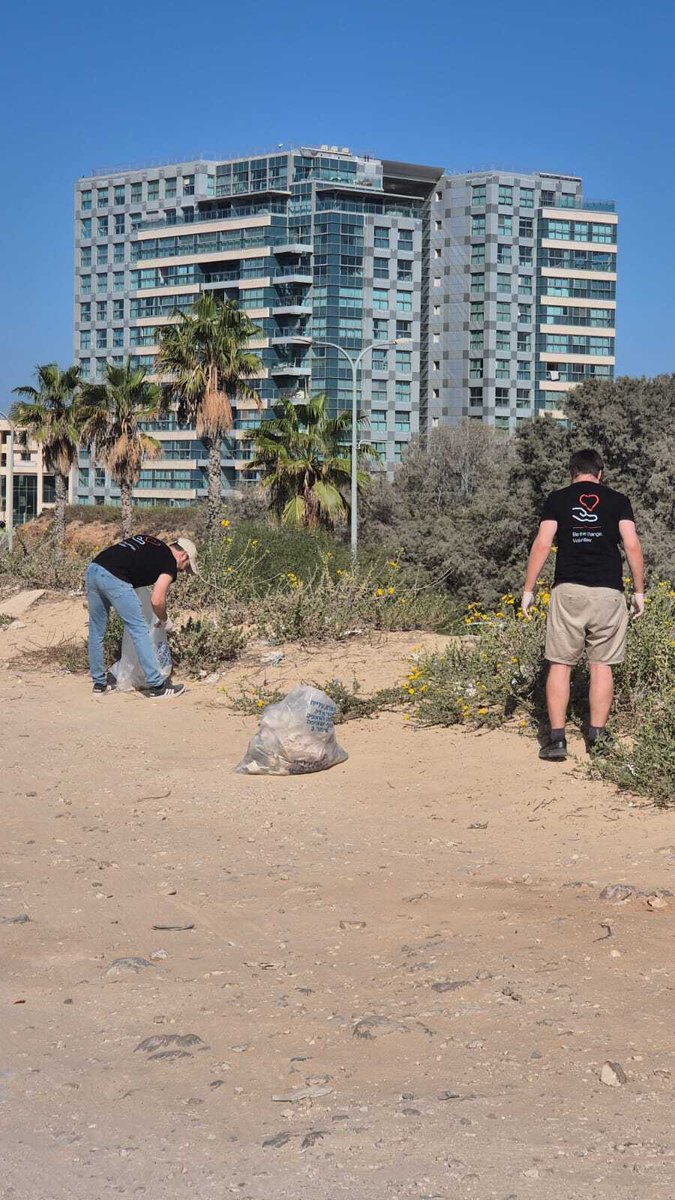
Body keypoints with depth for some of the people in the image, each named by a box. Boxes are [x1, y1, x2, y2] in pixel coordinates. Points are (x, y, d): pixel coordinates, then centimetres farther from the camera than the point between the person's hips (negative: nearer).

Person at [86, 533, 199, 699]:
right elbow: (157, 601, -2)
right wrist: (164, 620, 18)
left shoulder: (148, 541, 27)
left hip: (93, 568, 8)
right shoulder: (170, 563, 6)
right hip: (114, 578, -8)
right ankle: (157, 687, 4)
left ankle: (99, 684, 28)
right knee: (139, 630, 1)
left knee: (96, 631, 18)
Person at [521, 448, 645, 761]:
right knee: (602, 665, 9)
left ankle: (557, 739, -2)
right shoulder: (617, 500, 9)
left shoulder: (557, 499, 8)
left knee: (560, 664, 3)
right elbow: (632, 545, 1)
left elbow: (542, 544, -1)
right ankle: (597, 735, 10)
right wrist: (639, 591, 8)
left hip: (568, 591, -1)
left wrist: (528, 589, 2)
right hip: (608, 592, 1)